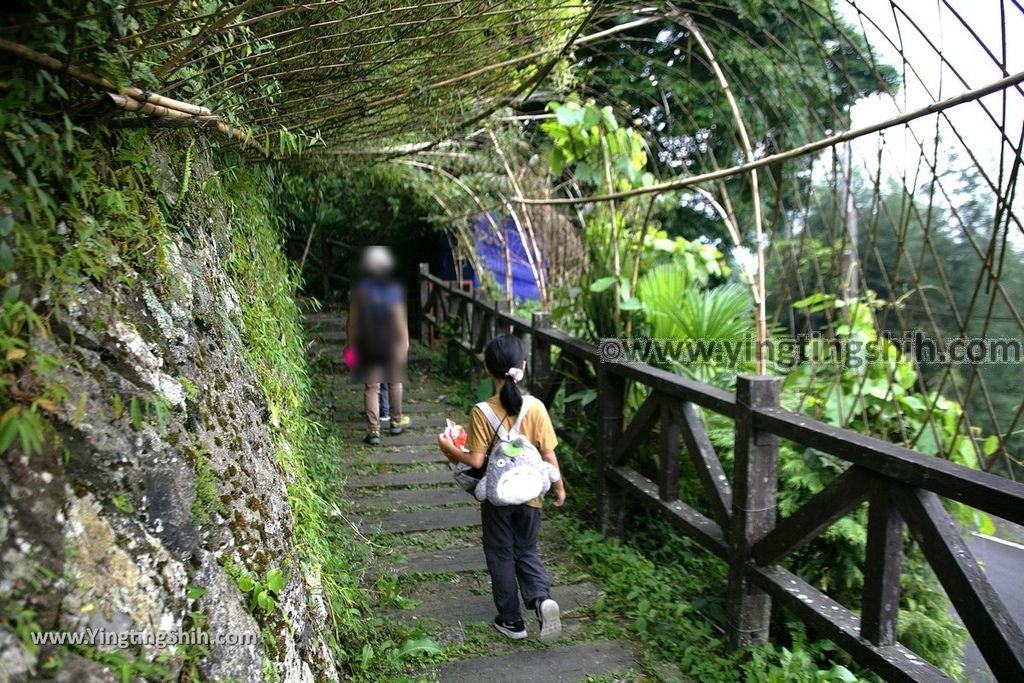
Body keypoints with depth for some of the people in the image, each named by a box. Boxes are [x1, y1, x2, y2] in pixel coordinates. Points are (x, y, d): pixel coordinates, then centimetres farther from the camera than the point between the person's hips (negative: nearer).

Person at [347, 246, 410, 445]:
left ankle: (373, 430, -1)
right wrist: (405, 342, -1)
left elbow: (353, 319, 0)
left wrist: (353, 343, 9)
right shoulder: (393, 290, -9)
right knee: (394, 383, 18)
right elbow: (399, 318, -9)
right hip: (391, 345, -1)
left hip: (368, 346, 1)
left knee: (371, 387, 4)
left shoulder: (359, 290, -3)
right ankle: (396, 421, 30)